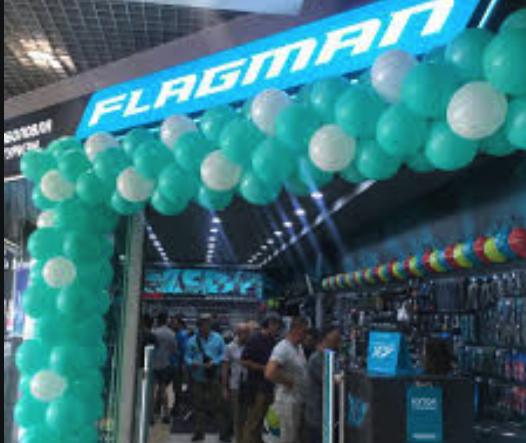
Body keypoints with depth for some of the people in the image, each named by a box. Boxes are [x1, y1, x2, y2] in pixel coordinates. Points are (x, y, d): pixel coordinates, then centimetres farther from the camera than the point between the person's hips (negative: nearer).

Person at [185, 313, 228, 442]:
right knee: (198, 406, 9)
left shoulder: (217, 338, 2)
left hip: (214, 377, -1)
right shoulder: (192, 341, 4)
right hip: (198, 378, 1)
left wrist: (214, 362, -15)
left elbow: (223, 354, 1)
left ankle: (223, 433, 10)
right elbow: (187, 357, 3)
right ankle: (198, 432, 20)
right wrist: (191, 363, -18)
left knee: (217, 405, 2)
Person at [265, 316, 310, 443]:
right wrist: (289, 382, -19)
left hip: (300, 401, 9)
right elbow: (270, 373, -32)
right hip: (288, 402, -9)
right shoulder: (282, 348, -19)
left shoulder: (299, 347, 10)